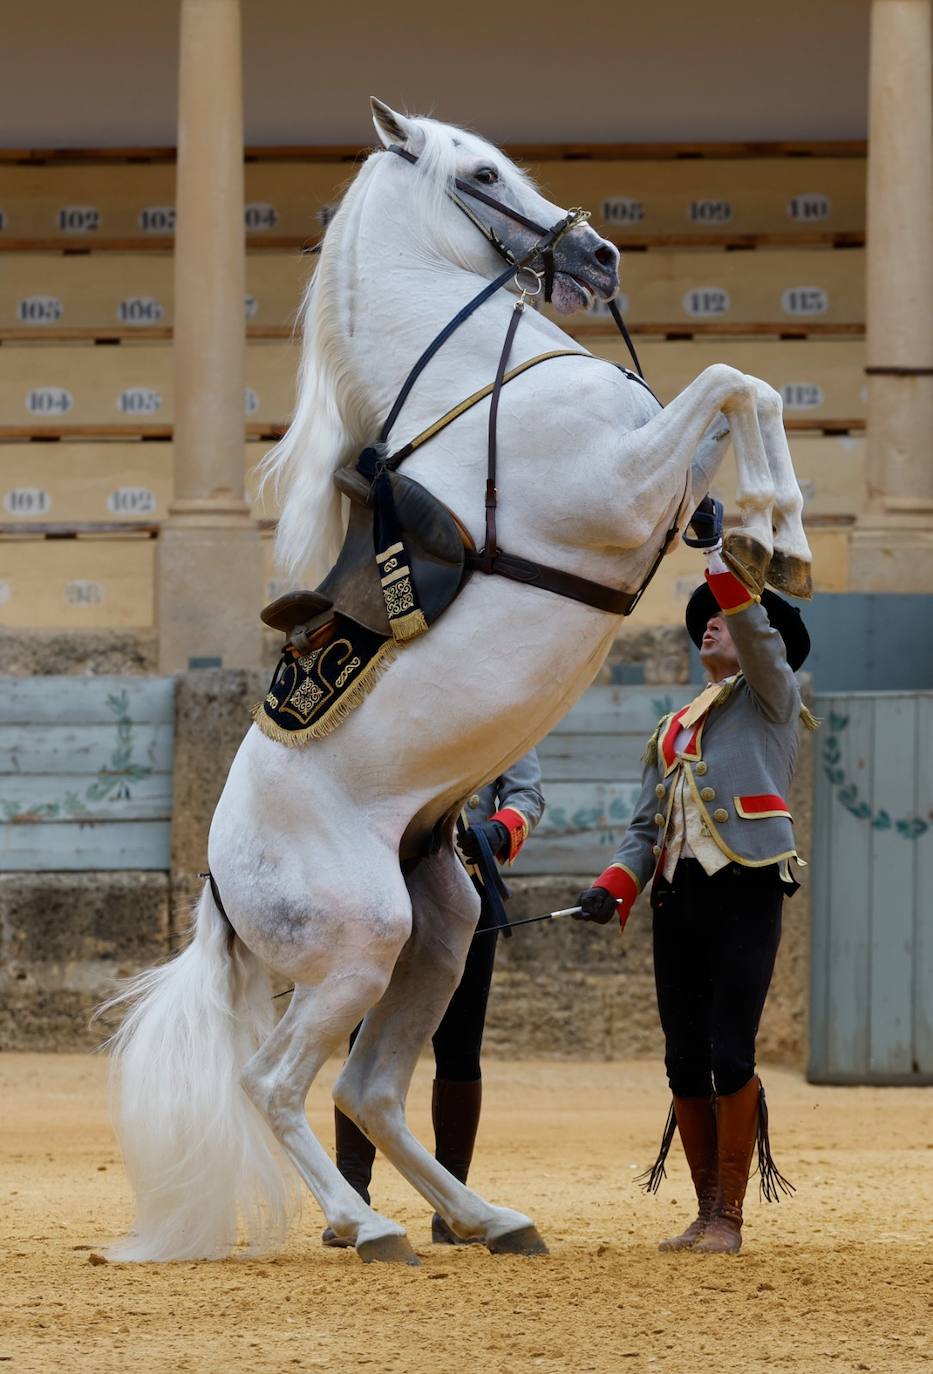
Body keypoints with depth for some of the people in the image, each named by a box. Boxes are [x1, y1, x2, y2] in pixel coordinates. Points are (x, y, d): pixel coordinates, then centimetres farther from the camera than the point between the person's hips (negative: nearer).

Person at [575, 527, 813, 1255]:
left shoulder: (770, 696, 9)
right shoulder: (673, 732, 24)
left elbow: (759, 635, -13)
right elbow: (645, 826, 18)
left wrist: (724, 559, -22)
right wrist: (615, 887, 1)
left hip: (746, 890, -6)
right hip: (678, 896, 6)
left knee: (731, 1057, -11)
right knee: (685, 1061, 4)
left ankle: (730, 1218, -6)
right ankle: (705, 1214, 11)